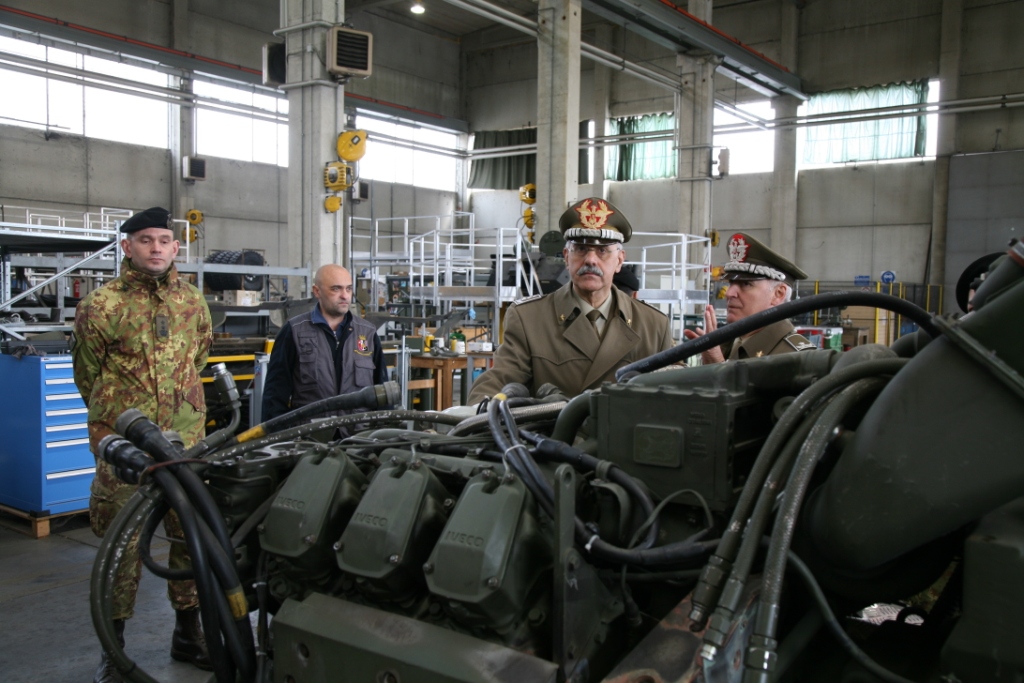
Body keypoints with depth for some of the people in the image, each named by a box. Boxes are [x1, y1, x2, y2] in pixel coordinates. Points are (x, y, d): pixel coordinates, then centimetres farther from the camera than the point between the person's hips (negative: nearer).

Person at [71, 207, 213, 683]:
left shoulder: (193, 302, 7)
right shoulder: (101, 305, -4)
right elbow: (86, 373, 8)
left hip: (185, 439, 4)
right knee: (122, 542, 3)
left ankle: (188, 633, 26)